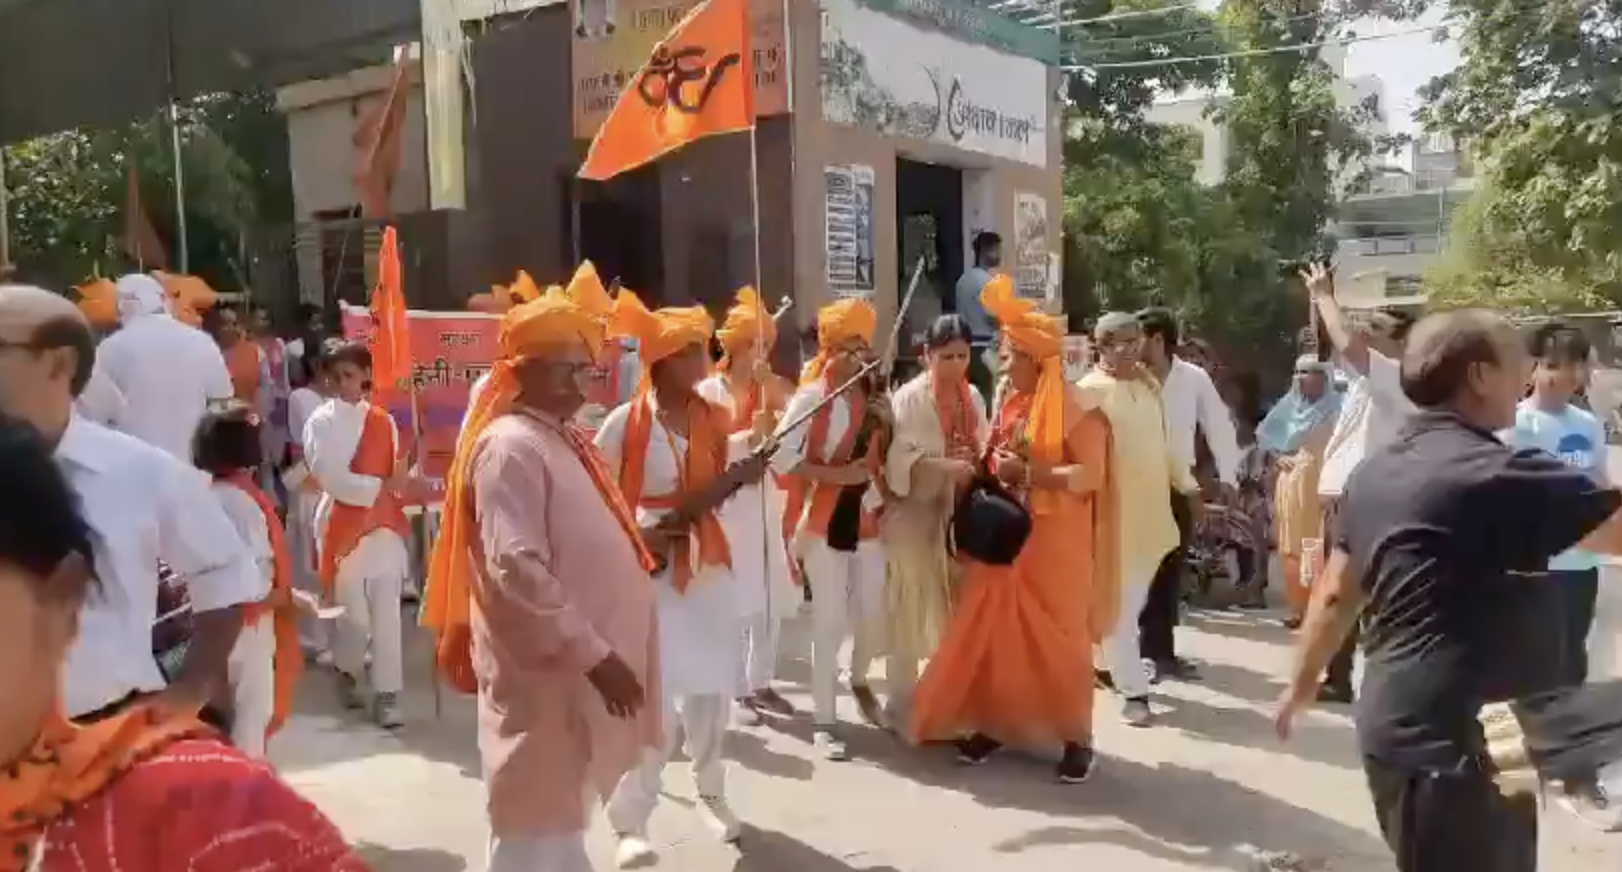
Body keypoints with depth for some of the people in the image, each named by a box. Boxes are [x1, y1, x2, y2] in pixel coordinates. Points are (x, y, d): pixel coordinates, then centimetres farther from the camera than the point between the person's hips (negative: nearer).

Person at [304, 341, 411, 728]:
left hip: (384, 524, 2)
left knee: (386, 613, -3)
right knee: (353, 612, 6)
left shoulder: (383, 422, 8)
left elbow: (397, 475, 7)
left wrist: (402, 482, -13)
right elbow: (332, 479, -11)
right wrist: (380, 486, -14)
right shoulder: (320, 423, -2)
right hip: (342, 526, -2)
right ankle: (348, 673, 33)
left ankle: (387, 694, 0)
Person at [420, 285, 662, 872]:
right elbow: (517, 572, -25)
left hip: (578, 665, 10)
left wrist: (634, 546, 8)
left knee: (564, 818, 21)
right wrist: (593, 654, -24)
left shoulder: (560, 439, 13)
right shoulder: (511, 448, -17)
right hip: (545, 672, -10)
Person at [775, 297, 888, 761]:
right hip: (826, 520, -5)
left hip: (869, 517, 5)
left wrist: (886, 423, -3)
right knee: (829, 622, -1)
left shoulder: (871, 396, 8)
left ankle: (859, 681, 43)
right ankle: (823, 719, 11)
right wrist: (837, 474, -21)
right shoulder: (812, 396, -10)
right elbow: (781, 457, -17)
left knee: (871, 613, 14)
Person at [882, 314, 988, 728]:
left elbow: (982, 449, 14)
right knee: (910, 613, 0)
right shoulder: (909, 398, -9)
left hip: (961, 514, 6)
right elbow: (898, 459, -16)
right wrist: (944, 467, -29)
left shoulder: (973, 396, 10)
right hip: (916, 514, -5)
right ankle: (902, 702, 11)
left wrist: (981, 465, -8)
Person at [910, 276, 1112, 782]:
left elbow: (1091, 475, -17)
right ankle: (994, 722, 19)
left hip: (1054, 542, -6)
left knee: (1059, 637, 0)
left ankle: (1077, 737, 12)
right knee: (992, 631, 6)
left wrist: (1032, 471, -21)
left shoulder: (1074, 408, -11)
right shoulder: (1006, 404, 10)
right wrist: (994, 473, 0)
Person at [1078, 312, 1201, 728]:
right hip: (1114, 511, -7)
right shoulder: (1089, 391, -11)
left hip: (1152, 508, 7)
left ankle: (1113, 663, 34)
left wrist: (1189, 487, 20)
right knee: (1120, 603, -1)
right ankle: (1133, 692, 4)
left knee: (1135, 598, 15)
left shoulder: (1149, 384, 11)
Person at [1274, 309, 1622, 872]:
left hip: (1402, 726, 9)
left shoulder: (1376, 471, 7)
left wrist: (1303, 682, 23)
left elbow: (1337, 593, 13)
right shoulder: (1499, 476, -18)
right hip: (1455, 742, -9)